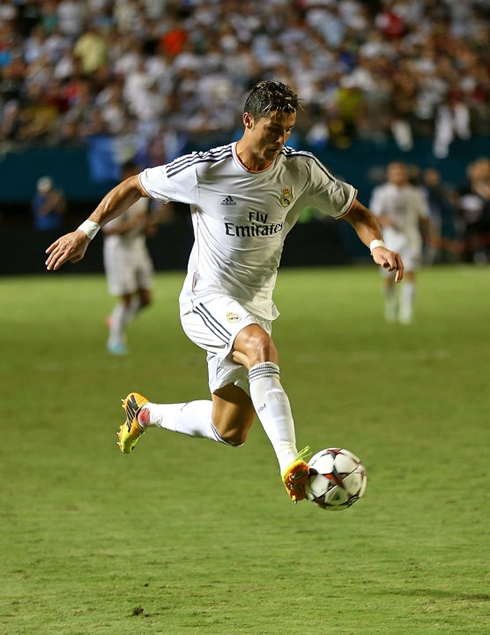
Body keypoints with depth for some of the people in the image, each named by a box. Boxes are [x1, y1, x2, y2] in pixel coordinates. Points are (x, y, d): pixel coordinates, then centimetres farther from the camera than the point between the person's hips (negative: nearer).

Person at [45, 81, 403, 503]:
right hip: (207, 299, -5)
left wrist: (377, 245, -14)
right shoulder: (203, 171, -13)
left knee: (230, 433, 9)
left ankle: (145, 413, 36)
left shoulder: (301, 170, -4)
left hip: (255, 309, 5)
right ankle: (291, 463, -45)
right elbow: (134, 187, 1)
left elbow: (354, 211, 6)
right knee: (261, 348, -38)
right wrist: (86, 232, 2)